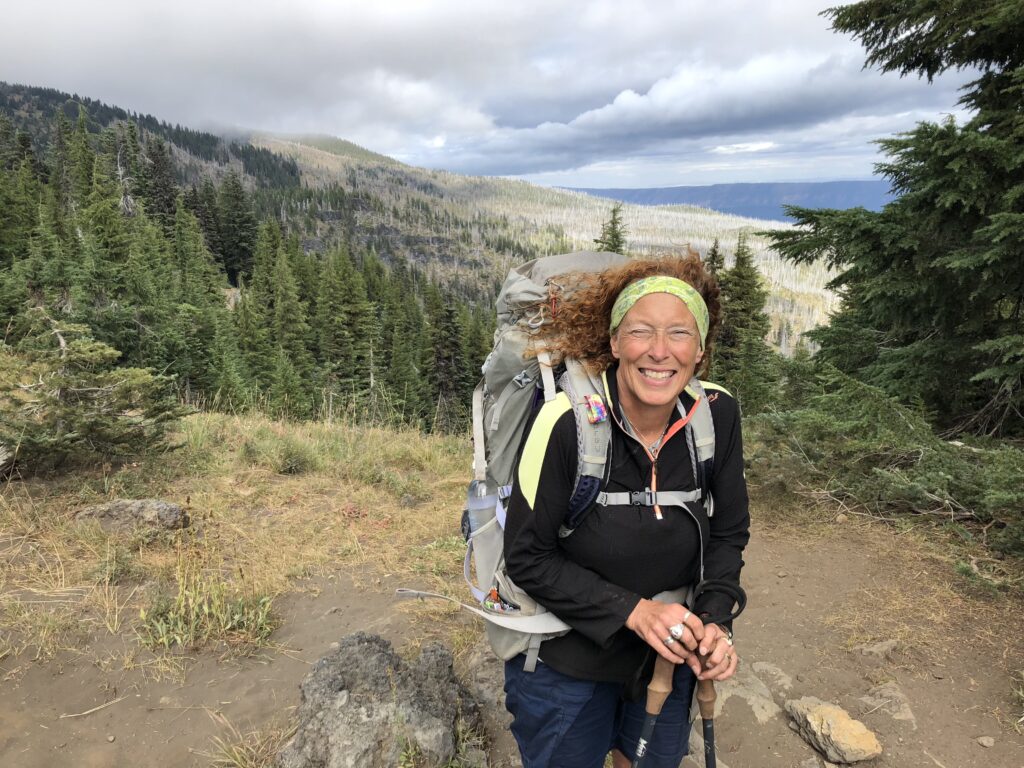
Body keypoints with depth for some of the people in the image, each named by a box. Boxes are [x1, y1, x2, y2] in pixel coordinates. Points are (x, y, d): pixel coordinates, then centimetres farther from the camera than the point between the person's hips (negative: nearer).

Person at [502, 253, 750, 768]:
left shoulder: (717, 414, -14)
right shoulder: (567, 421, -28)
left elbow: (728, 534, -2)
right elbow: (527, 557, -20)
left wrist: (714, 621, -16)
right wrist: (632, 610, -25)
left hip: (671, 654, 4)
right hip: (565, 662, -3)